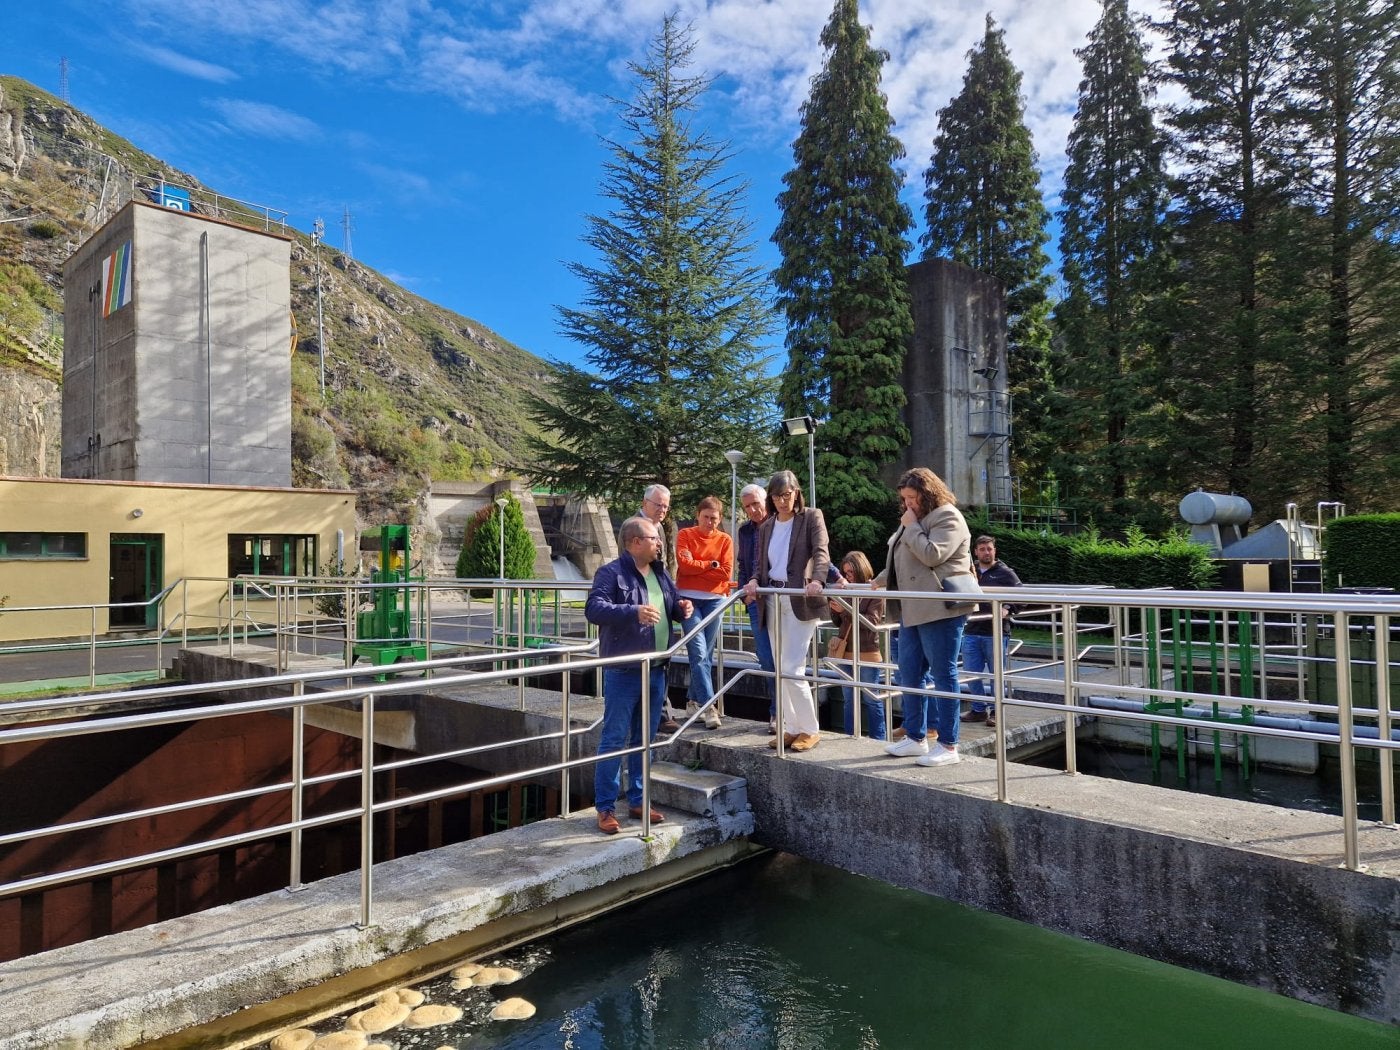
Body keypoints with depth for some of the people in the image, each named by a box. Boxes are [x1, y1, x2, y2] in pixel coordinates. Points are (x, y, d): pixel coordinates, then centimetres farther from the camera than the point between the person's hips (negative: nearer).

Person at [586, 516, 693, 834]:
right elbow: (594, 608, -24)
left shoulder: (660, 573, 13)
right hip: (623, 672, -7)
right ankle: (605, 807, 8)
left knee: (644, 739, 15)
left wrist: (682, 609, 0)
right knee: (614, 740, -2)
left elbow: (673, 606, 24)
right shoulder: (611, 573, -11)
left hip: (656, 671, 7)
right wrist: (634, 612, -35)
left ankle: (637, 800, 27)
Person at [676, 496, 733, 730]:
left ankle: (693, 700, 20)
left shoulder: (725, 539, 6)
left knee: (706, 654, 5)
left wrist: (697, 567, -5)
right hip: (689, 598, -2)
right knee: (698, 652, -11)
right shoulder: (685, 535, 4)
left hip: (714, 600, 2)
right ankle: (708, 705, -10)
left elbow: (726, 572, -4)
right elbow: (684, 564, -10)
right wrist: (711, 565, -5)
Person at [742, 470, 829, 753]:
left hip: (800, 600, -6)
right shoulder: (766, 526, 15)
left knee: (791, 669, -10)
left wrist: (817, 580, -32)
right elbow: (761, 562, 14)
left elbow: (821, 552, -14)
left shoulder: (811, 517, -1)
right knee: (781, 670, 9)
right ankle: (792, 728, 19)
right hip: (773, 600, 6)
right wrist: (754, 580, -8)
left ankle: (810, 730, 4)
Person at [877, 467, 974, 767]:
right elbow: (901, 561, 30)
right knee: (908, 674, 11)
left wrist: (911, 527, -11)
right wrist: (879, 581, 27)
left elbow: (931, 555, -21)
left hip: (939, 608, -10)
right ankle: (915, 737, 22)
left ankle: (948, 745, 4)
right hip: (913, 609, 10)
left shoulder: (947, 518, -7)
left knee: (943, 675, -3)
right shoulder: (916, 520, 21)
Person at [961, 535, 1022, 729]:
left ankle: (996, 711, 16)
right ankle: (979, 709, 20)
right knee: (971, 673, 6)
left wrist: (1008, 609, -17)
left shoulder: (1005, 573, 0)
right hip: (971, 631, 4)